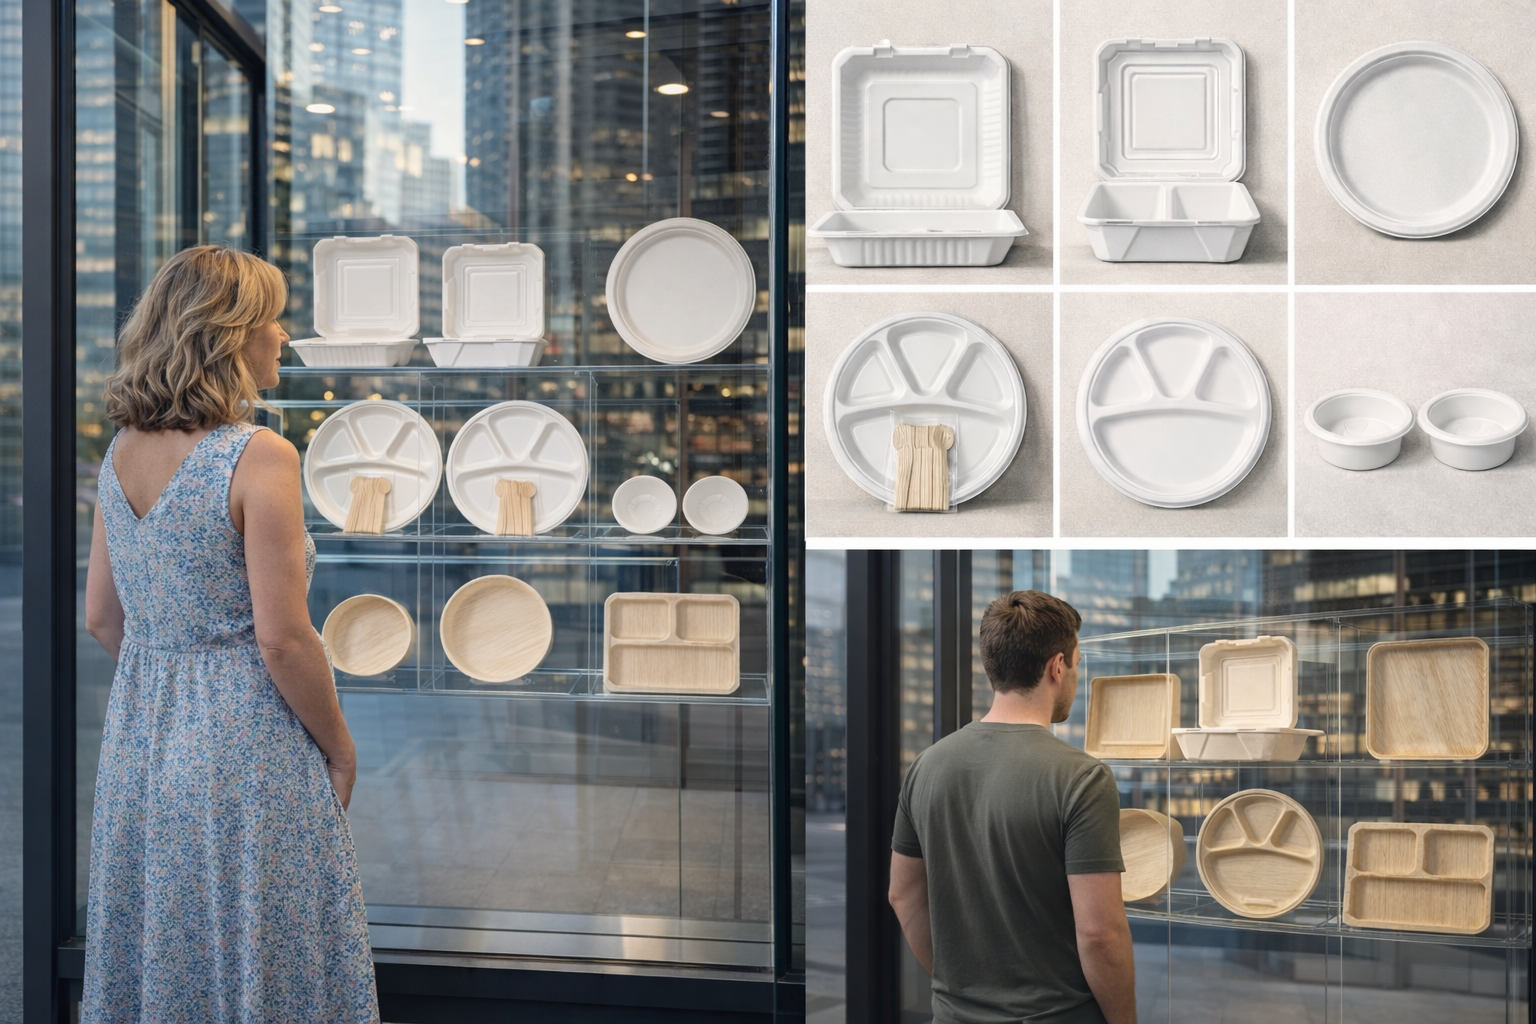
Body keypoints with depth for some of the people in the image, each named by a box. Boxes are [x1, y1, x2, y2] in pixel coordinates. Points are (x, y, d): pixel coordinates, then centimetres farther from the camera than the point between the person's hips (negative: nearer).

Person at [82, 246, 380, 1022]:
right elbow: (282, 638, -18)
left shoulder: (121, 454, 4)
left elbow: (102, 620, 10)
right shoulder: (258, 457, -18)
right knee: (259, 959, 6)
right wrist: (339, 747, -5)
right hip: (243, 747, -7)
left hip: (138, 735, 7)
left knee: (151, 961, 17)